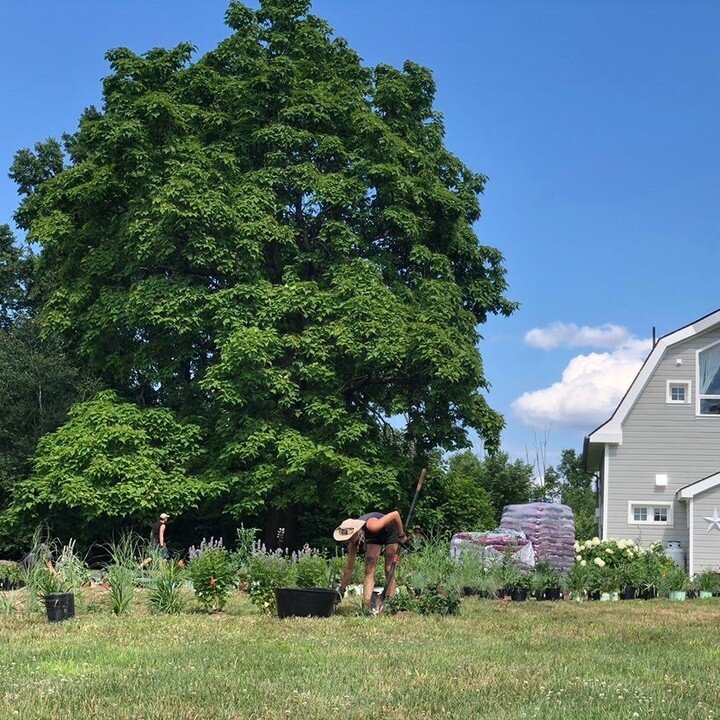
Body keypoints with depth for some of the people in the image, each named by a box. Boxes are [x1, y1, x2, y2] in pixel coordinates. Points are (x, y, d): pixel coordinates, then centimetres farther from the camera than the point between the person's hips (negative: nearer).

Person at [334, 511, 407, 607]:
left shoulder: (371, 526, -43)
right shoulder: (353, 541, -25)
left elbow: (396, 514, -33)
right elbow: (349, 568, -16)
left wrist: (402, 535, -22)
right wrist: (341, 590, -16)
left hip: (391, 533, -4)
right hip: (375, 537, 4)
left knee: (389, 571, -11)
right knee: (369, 571, -11)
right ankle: (366, 604, -16)